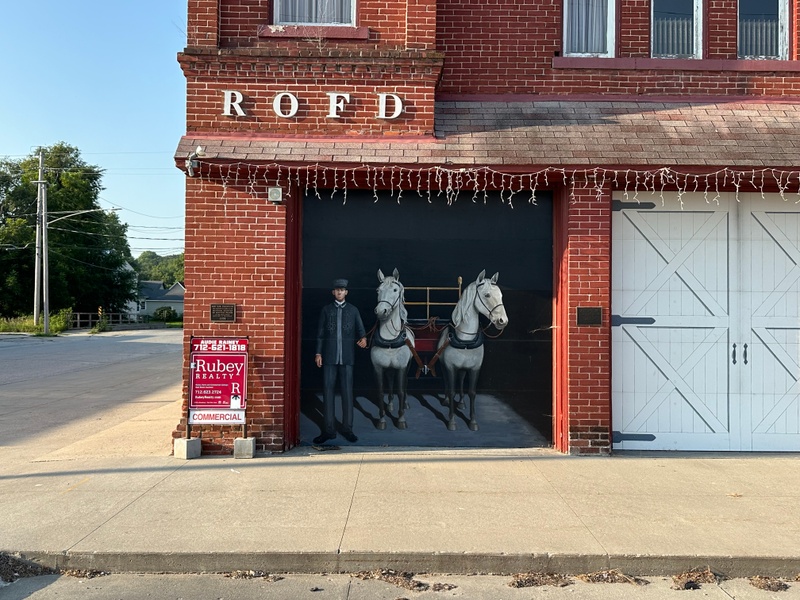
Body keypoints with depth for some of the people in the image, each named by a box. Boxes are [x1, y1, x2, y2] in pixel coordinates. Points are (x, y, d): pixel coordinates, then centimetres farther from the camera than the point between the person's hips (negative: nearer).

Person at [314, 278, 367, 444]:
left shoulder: (353, 310, 9)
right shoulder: (326, 310, 8)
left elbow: (360, 329, 7)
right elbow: (320, 333, 7)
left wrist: (363, 338, -16)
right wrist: (318, 353, 0)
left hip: (347, 356, 0)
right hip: (329, 356, 0)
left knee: (347, 392, 2)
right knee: (327, 391, 0)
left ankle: (347, 428, 10)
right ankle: (329, 429, 7)